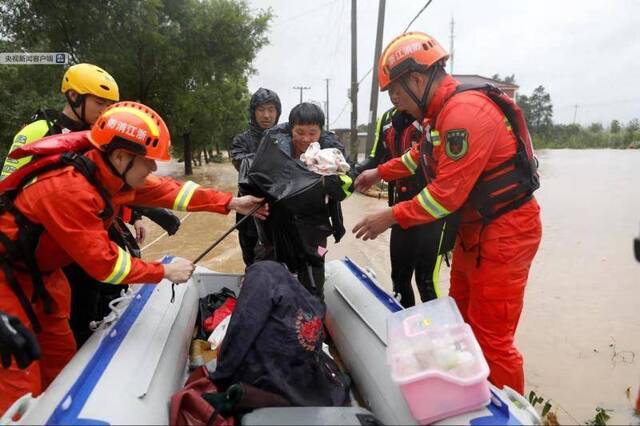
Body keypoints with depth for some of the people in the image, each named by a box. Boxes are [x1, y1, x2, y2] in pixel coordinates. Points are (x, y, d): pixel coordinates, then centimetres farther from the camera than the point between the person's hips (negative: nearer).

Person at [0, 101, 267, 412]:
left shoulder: (107, 170, -8)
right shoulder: (69, 189, -34)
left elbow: (162, 189, -2)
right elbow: (102, 262, -29)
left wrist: (230, 203, -6)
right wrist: (165, 272, -19)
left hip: (40, 267, 9)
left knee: (62, 359, 15)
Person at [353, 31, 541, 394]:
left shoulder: (465, 112, -24)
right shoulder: (444, 110, 8)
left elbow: (447, 194, -24)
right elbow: (422, 154, 27)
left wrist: (390, 217, -16)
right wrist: (379, 173, 25)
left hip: (504, 234, -10)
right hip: (474, 228, 10)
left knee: (490, 340, -2)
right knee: (462, 322, 19)